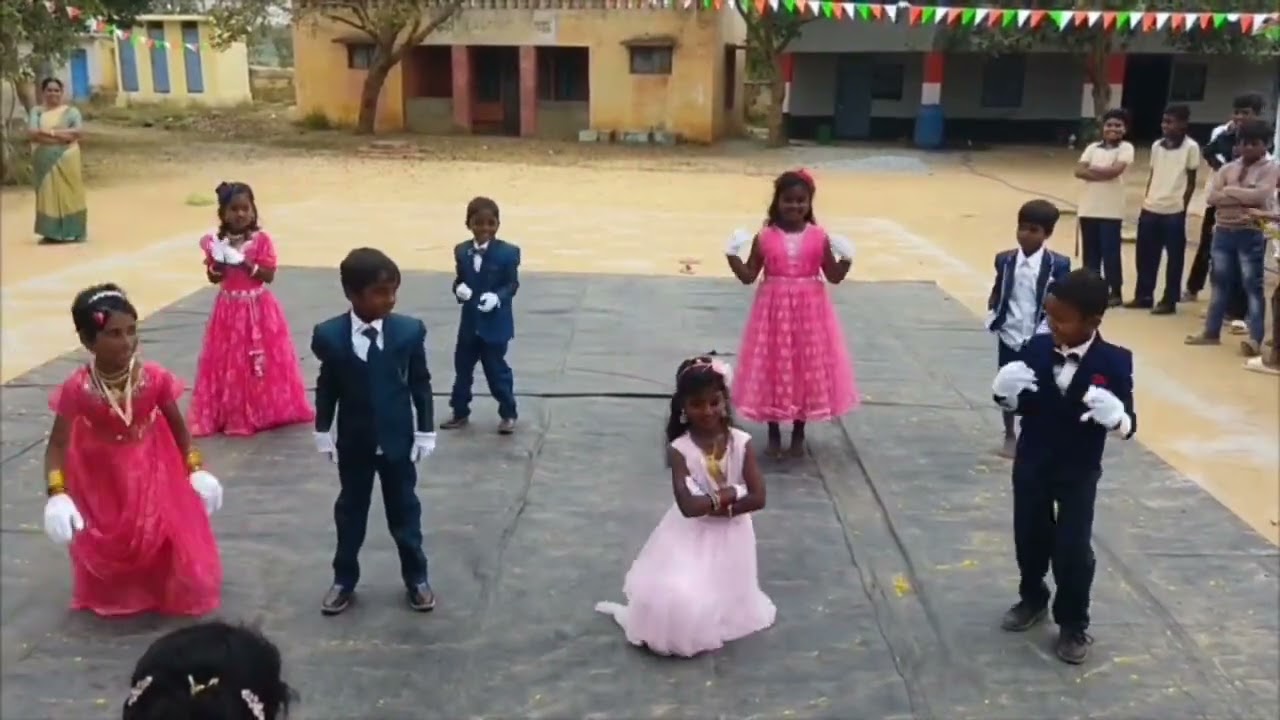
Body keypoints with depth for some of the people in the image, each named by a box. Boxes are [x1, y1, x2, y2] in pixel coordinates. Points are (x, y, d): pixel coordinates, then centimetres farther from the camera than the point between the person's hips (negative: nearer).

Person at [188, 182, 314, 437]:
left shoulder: (261, 239, -8)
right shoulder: (215, 242, -2)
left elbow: (269, 275, -12)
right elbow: (212, 277, 2)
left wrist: (246, 264, -24)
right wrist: (219, 264, -18)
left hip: (258, 308, -1)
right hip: (229, 309, 1)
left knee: (263, 361, 7)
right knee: (229, 362, 6)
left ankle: (264, 410, 22)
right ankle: (231, 413, 16)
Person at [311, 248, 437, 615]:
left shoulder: (410, 331, -13)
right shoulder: (329, 335, -12)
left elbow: (420, 384, -4)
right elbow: (327, 386, -1)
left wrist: (425, 431, -3)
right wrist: (322, 431, 2)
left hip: (398, 440, 0)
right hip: (353, 442, 1)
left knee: (404, 510, 13)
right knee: (350, 511, 15)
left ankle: (416, 578, 29)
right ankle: (344, 581, 31)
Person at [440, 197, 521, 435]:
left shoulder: (508, 252, -11)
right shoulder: (461, 251, 3)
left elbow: (512, 284, -9)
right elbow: (459, 279, 9)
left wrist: (497, 297, -27)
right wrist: (459, 288, -14)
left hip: (496, 324, -5)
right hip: (469, 323, 5)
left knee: (497, 370, 3)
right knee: (462, 368, 14)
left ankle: (508, 414, 19)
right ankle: (460, 413, 29)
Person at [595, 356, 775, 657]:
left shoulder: (741, 443, -12)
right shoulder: (680, 450, -17)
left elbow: (758, 498, -15)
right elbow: (688, 506, -26)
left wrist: (723, 508, -23)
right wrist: (728, 494, -22)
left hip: (729, 537, 2)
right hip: (692, 537, -2)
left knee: (725, 600, 10)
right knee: (677, 599, -12)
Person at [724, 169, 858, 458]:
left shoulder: (820, 237, -2)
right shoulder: (764, 237, -4)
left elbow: (834, 277, 1)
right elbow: (748, 276, -2)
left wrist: (846, 258, -16)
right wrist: (732, 256, -15)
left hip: (809, 313, 1)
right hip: (775, 312, -1)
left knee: (807, 371, 8)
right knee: (773, 370, 6)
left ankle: (798, 435, 25)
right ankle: (774, 435, 22)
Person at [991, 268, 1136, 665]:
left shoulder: (1114, 362, -16)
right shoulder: (1036, 349, -9)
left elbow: (1127, 422, -11)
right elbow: (1020, 405, 1)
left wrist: (1117, 420, -33)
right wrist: (1007, 395, -20)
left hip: (1078, 473, -3)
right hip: (1031, 465, 3)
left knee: (1073, 550, 2)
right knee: (1029, 539, 17)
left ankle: (1073, 624, 24)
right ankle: (1032, 599, 43)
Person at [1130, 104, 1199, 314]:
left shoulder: (1191, 147, -6)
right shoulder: (1156, 145, 9)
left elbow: (1191, 181, -3)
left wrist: (1182, 207, -6)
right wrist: (1145, 202, 11)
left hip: (1174, 211, -5)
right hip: (1150, 209, 5)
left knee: (1174, 258, 4)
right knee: (1144, 255, 10)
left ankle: (1169, 301, 12)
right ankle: (1143, 296, 23)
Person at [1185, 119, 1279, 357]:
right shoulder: (1228, 168, 9)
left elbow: (1260, 195, -19)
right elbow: (1211, 197, -4)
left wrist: (1229, 190, -7)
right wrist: (1244, 198, -14)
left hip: (1252, 234, -5)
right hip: (1223, 231, 5)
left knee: (1252, 285, -4)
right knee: (1220, 282, 13)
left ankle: (1255, 338, -5)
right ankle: (1211, 332, 21)